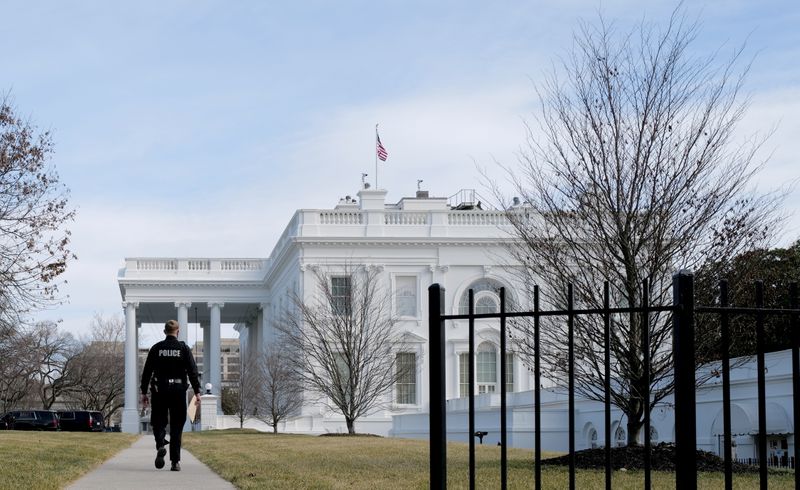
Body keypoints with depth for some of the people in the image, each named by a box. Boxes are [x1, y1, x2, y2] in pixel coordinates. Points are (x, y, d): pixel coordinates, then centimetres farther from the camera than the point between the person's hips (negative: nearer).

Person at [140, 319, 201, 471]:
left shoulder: (156, 348, 3)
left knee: (158, 422, 11)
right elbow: (192, 371, -4)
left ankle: (160, 445, -20)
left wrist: (144, 392, 9)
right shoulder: (184, 348, 0)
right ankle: (175, 461, 3)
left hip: (159, 391, 0)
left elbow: (147, 372, 3)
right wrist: (197, 392, -2)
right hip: (178, 390, 0)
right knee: (177, 426, 6)